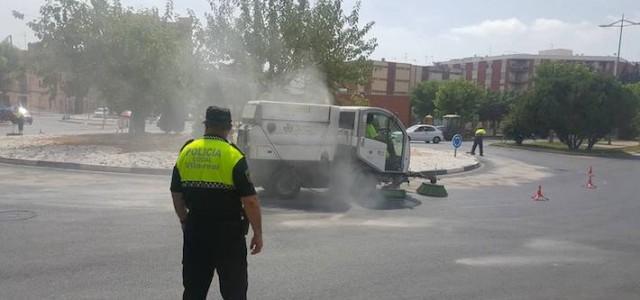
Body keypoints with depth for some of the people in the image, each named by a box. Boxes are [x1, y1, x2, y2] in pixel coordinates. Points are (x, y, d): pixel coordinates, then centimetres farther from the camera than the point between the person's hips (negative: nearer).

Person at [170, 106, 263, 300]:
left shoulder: (186, 151, 4)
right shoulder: (233, 156, -11)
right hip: (228, 232, -4)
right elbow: (250, 200, -14)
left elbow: (176, 194, 12)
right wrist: (258, 233, -5)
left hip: (195, 229, 5)